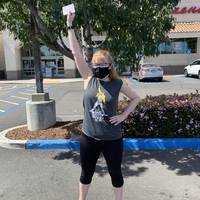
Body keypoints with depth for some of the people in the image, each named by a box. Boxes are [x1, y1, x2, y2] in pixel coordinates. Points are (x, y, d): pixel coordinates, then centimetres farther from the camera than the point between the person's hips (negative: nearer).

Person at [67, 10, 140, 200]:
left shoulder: (117, 84, -7)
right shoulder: (88, 79, -6)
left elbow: (135, 98, 8)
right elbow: (76, 52, -10)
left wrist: (124, 115, -3)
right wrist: (70, 25, -11)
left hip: (112, 138, -1)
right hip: (89, 137, 1)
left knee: (115, 173, 18)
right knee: (86, 173, 21)